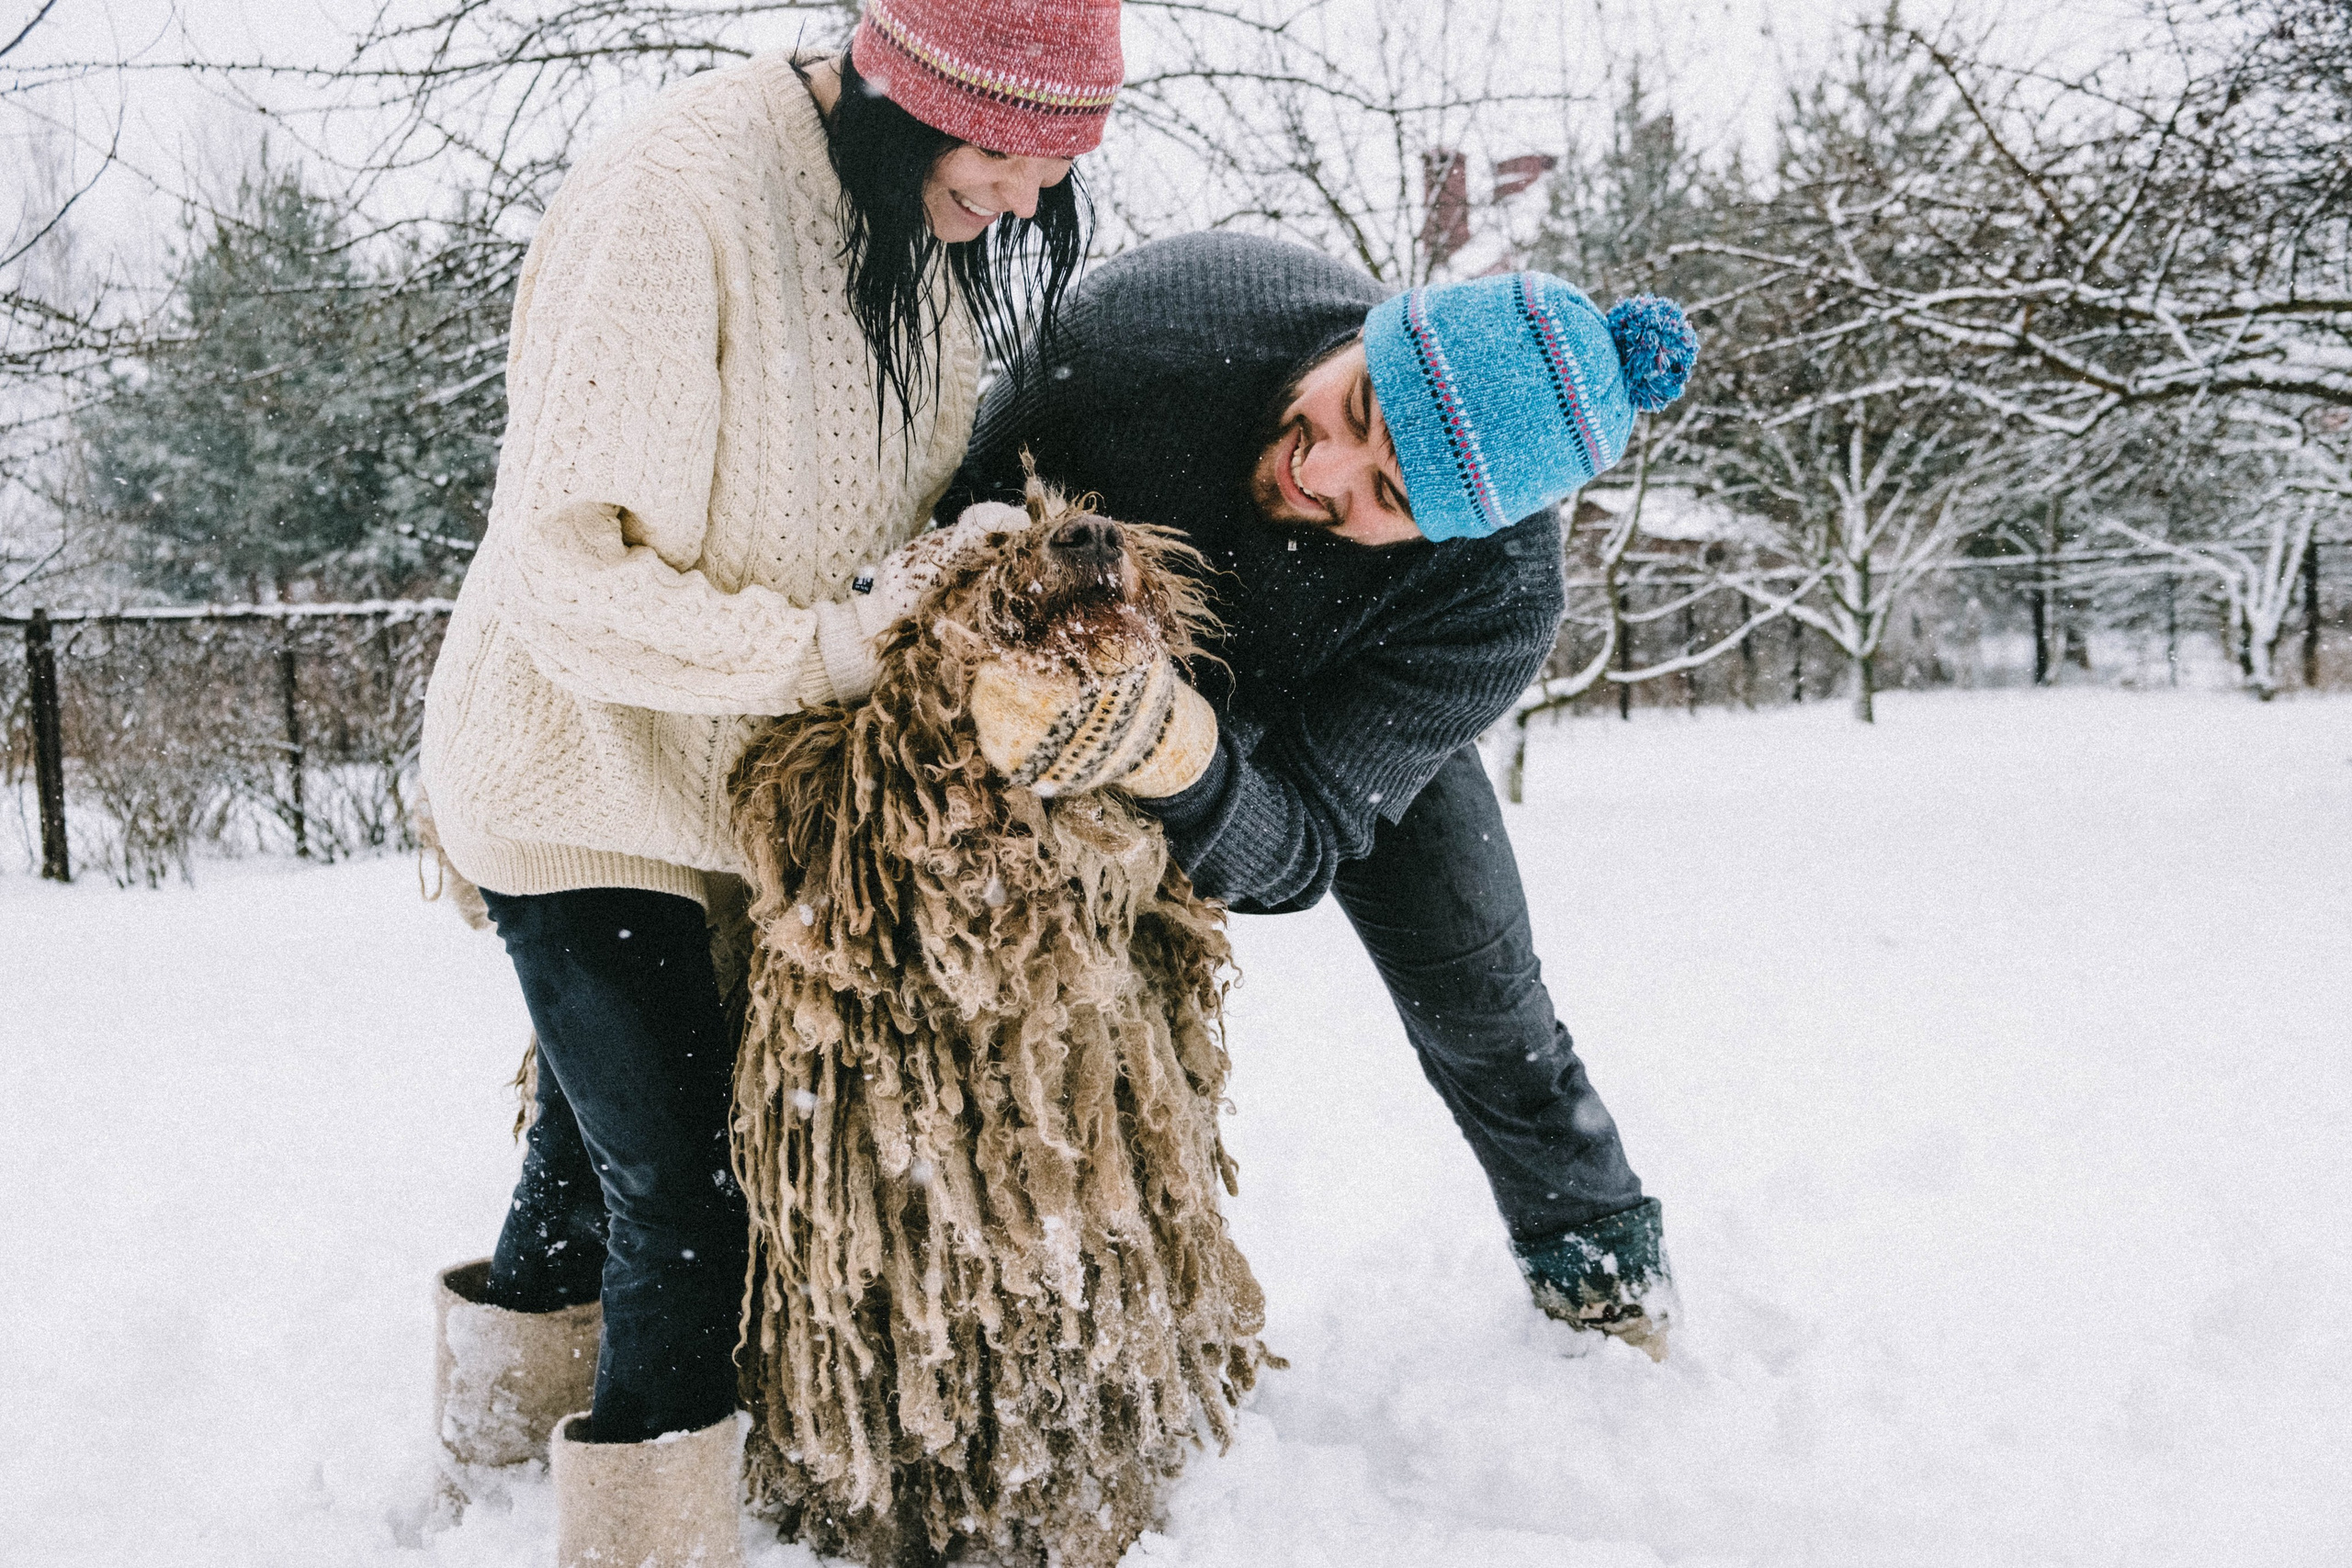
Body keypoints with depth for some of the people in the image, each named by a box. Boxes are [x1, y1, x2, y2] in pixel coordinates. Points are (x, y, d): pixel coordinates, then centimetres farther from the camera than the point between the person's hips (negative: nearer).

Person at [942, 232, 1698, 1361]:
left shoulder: (1492, 603, -41)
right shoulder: (1160, 312, -40)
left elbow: (1295, 852, -39)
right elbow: (976, 501, -24)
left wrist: (1192, 779, -61)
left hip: (1349, 710, 0)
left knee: (1471, 985, 6)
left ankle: (1596, 1252, 35)